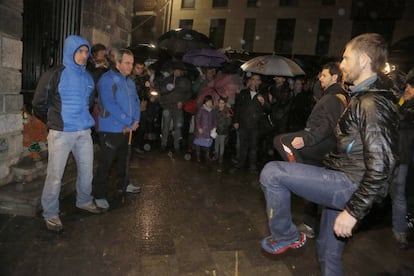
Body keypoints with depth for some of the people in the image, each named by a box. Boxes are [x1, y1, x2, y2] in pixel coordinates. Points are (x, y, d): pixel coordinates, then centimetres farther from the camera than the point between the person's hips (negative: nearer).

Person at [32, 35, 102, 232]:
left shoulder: (88, 77, 8)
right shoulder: (55, 75, -8)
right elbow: (38, 104, -1)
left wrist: (82, 118, 15)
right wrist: (53, 121, 10)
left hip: (84, 132, 5)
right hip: (61, 133, -5)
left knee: (87, 170, 14)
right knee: (55, 174, 2)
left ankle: (84, 201, 36)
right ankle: (50, 214, 17)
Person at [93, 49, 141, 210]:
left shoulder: (129, 81, 13)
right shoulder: (107, 80, -13)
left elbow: (135, 101, 13)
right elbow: (110, 105, -22)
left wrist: (135, 121, -4)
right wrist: (129, 122, -19)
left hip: (126, 129, 8)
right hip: (110, 129, -8)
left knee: (123, 159, 22)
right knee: (105, 163, -3)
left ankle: (123, 184, 40)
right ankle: (99, 195, 8)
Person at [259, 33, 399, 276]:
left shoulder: (373, 103, -18)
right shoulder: (365, 97, 14)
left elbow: (381, 166, -24)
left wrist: (354, 211, -22)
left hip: (349, 186, -10)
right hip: (343, 184, 10)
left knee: (272, 172, -15)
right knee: (329, 253, 21)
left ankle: (286, 235, 4)